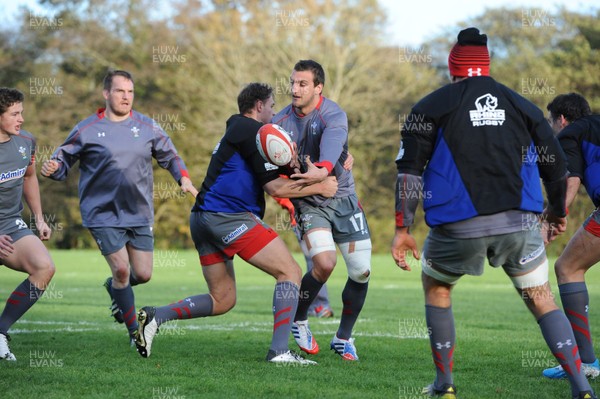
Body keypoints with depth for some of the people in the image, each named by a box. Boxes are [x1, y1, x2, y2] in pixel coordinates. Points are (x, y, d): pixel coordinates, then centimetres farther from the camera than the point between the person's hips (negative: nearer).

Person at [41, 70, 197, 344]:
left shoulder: (147, 127, 4)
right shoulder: (87, 130, -4)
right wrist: (53, 168, -22)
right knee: (121, 269, -13)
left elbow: (169, 156, 16)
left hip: (139, 213, 4)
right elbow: (64, 159, 1)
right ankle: (134, 330, 6)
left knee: (143, 275, 1)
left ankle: (114, 287, 38)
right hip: (103, 214, -4)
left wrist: (184, 178, 0)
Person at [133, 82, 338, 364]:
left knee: (222, 300, 13)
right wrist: (320, 188, -1)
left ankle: (154, 316, 0)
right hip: (229, 216, -10)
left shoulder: (236, 128, 24)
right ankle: (279, 350, -13)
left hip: (203, 218, 10)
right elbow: (274, 187, -10)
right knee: (290, 271, -5)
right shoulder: (252, 130, -6)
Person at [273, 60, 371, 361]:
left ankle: (343, 338, 18)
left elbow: (331, 144, -38)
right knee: (324, 263, -22)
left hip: (342, 198, 0)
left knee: (361, 272, -3)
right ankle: (298, 320, 3)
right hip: (308, 202, 0)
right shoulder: (281, 121, -5)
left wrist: (323, 170, -58)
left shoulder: (333, 116, -16)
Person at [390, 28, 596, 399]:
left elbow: (409, 170, -1)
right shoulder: (522, 106, 12)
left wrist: (402, 229, 1)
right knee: (543, 300, 12)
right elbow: (556, 165, 13)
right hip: (519, 223, 1)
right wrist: (558, 211, 29)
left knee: (436, 287, 24)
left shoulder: (432, 106, 6)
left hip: (457, 228, -1)